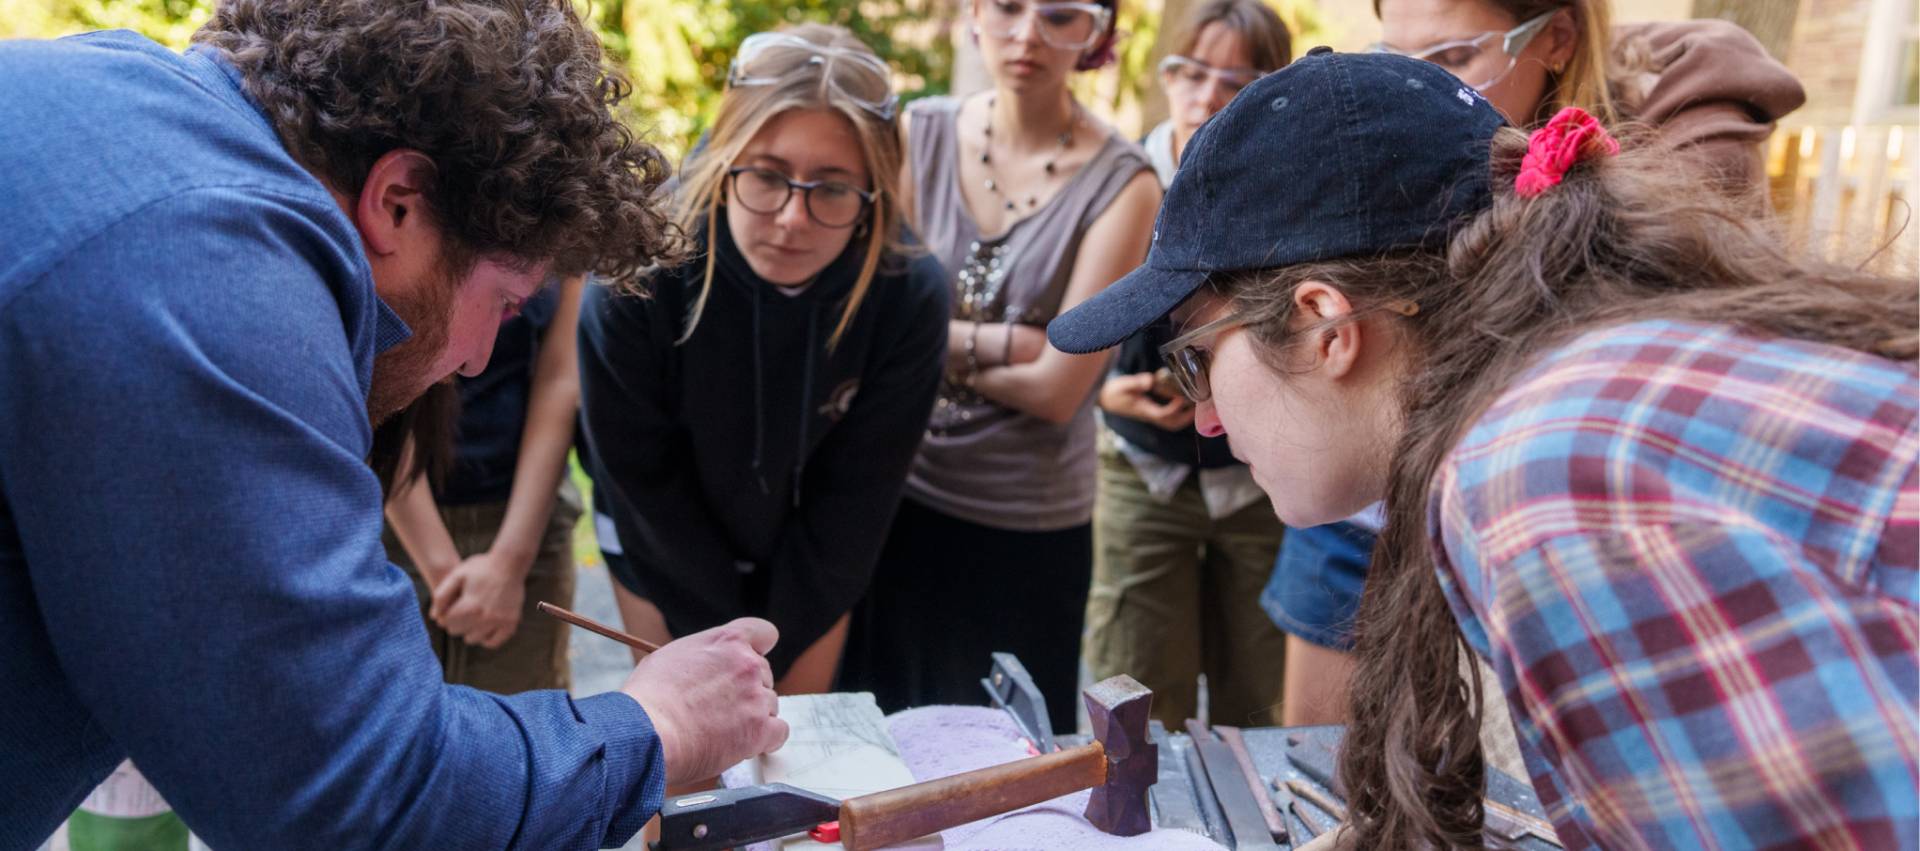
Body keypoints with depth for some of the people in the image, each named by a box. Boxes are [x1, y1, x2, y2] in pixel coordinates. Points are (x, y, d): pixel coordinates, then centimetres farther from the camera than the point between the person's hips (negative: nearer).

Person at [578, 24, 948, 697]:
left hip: (812, 561, 1)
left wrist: (777, 645, -11)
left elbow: (855, 494, -16)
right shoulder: (635, 279, -30)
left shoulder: (910, 297, -27)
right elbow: (643, 477, -17)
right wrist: (731, 628, -10)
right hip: (667, 558, -1)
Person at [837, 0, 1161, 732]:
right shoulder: (918, 135, 0)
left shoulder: (1121, 184, -9)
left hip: (1029, 532, -2)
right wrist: (1003, 342, -16)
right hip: (900, 500, 3)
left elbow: (1056, 388, -15)